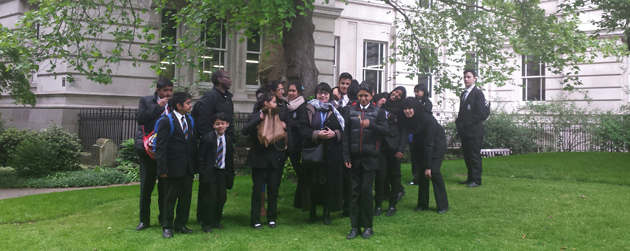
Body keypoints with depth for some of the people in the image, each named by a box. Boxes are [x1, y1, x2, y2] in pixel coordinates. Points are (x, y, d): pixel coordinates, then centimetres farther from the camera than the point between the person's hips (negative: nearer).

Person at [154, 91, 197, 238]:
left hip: (188, 166, 6)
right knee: (170, 198, 6)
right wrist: (162, 168, -17)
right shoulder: (166, 121, -10)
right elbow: (161, 147, -13)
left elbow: (194, 142, 10)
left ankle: (181, 225, 25)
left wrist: (195, 163, 4)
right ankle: (167, 227, 18)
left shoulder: (190, 120, 8)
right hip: (174, 167, -6)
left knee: (186, 197, 11)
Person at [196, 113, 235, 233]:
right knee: (211, 197, -6)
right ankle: (206, 223, 7)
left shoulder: (228, 140, 8)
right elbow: (200, 158, -6)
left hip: (223, 172, 5)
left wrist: (230, 173, 10)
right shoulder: (207, 138, -7)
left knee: (222, 197, 6)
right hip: (211, 172, -5)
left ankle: (216, 221, 23)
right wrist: (203, 173, -11)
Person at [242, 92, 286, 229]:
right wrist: (260, 118, -25)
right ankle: (255, 220, 10)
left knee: (273, 188, 7)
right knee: (257, 189, 2)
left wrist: (283, 127, -9)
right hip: (259, 158, -4)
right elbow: (245, 130, -21)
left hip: (273, 158, 4)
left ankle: (272, 218, 18)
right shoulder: (255, 117, -3)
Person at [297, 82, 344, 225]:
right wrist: (317, 134, -16)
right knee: (313, 182, 2)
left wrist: (334, 134, -12)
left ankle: (327, 213, 11)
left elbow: (343, 129, 7)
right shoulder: (309, 109, 4)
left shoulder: (335, 111, 8)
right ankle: (312, 212, 16)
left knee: (330, 182, 1)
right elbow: (303, 129, -3)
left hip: (331, 153, 1)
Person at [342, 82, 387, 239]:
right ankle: (355, 226, 8)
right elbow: (346, 135, 5)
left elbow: (384, 130, -6)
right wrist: (346, 157, -1)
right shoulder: (350, 111, 7)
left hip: (370, 158, -1)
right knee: (354, 191, 2)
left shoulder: (378, 112, 5)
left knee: (366, 191, -3)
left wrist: (371, 124, -24)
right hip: (354, 158, 2)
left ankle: (367, 226, 8)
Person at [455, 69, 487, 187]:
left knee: (475, 156, -4)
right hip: (464, 131, 8)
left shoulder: (478, 93, -7)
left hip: (474, 131, -8)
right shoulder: (463, 94, 19)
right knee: (467, 155, 11)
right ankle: (470, 178, 20)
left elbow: (480, 113, -14)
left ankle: (476, 180, 2)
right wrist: (459, 123, 7)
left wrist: (467, 124, -16)